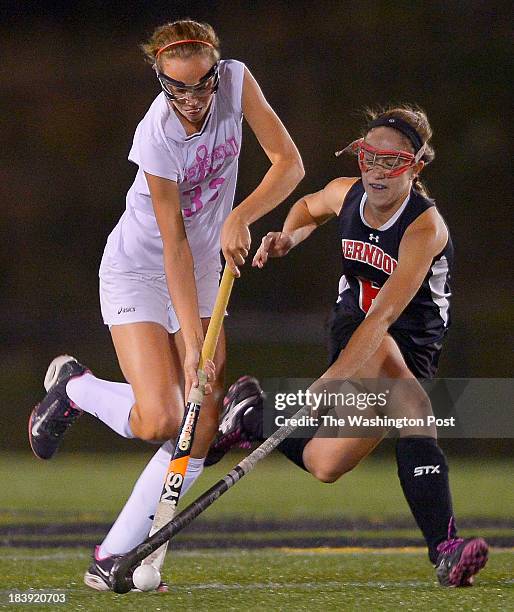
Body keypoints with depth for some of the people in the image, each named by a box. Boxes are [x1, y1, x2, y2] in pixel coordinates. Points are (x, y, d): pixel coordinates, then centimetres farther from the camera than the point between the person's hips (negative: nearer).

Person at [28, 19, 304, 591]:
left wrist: (240, 217, -28)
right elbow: (174, 246, -25)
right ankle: (73, 387, 12)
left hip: (203, 273, 6)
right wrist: (193, 344, -25)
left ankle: (113, 556, 0)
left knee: (201, 432, -6)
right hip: (137, 271, -6)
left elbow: (289, 162, -12)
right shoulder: (157, 138, -27)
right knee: (160, 421, -20)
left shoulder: (236, 80, -14)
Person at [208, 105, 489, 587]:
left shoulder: (425, 228, -25)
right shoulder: (345, 194, -8)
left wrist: (330, 383, -47)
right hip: (351, 328, 1)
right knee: (413, 410, -32)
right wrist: (287, 238, -2)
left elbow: (384, 316, -37)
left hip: (413, 348, -1)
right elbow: (310, 207, 21)